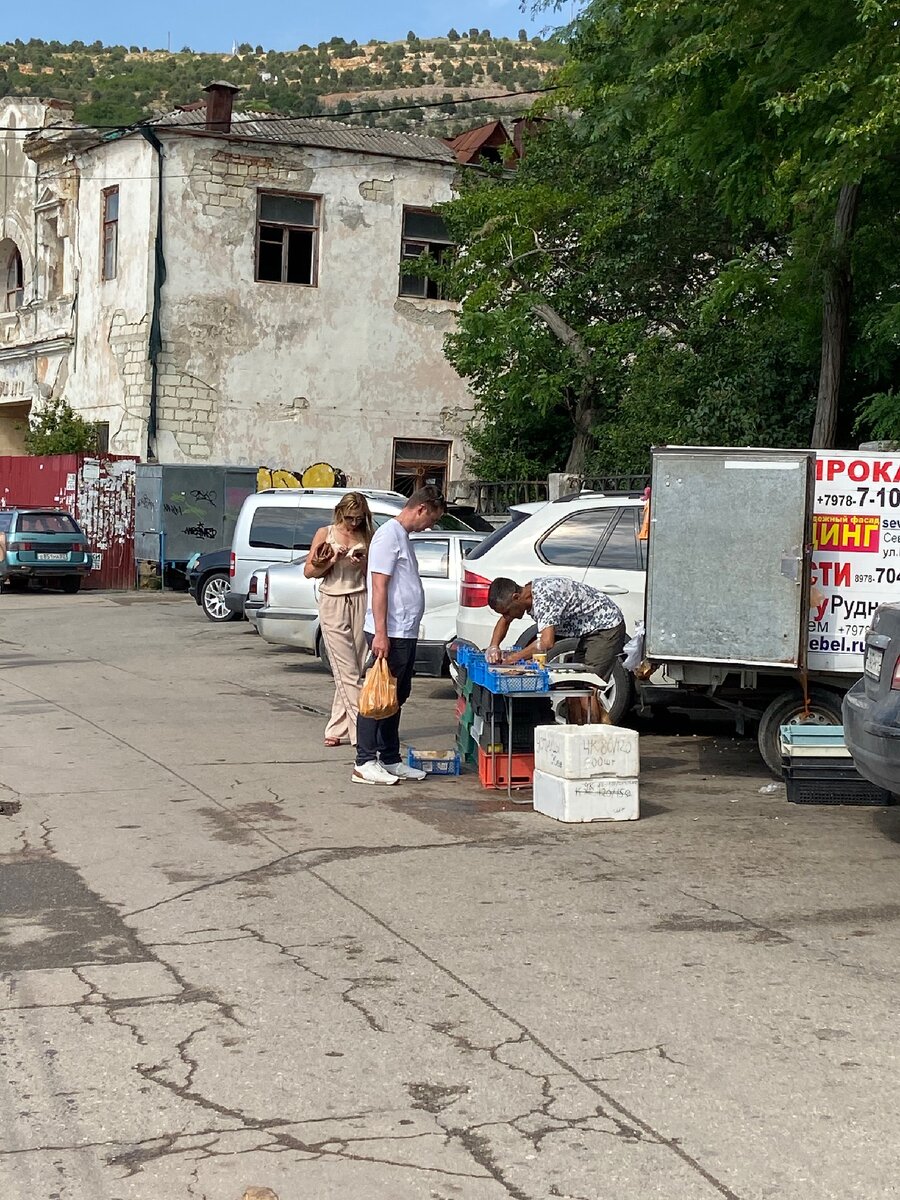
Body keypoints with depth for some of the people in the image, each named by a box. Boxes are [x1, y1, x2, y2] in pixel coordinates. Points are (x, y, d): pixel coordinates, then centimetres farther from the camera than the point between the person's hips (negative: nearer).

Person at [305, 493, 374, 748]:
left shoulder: (366, 536, 10)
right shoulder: (325, 534, 4)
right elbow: (309, 571, 3)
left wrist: (363, 564, -7)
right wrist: (333, 560, -13)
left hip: (360, 602, 2)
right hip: (333, 603, -2)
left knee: (354, 669, -1)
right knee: (348, 671, -6)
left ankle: (339, 728, 8)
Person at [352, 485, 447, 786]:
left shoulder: (403, 536, 18)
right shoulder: (389, 535, -12)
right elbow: (379, 586, -18)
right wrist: (380, 634, -23)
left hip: (405, 634, 10)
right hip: (390, 634, -10)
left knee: (396, 698, 13)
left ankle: (390, 760, 20)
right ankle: (365, 763, -2)